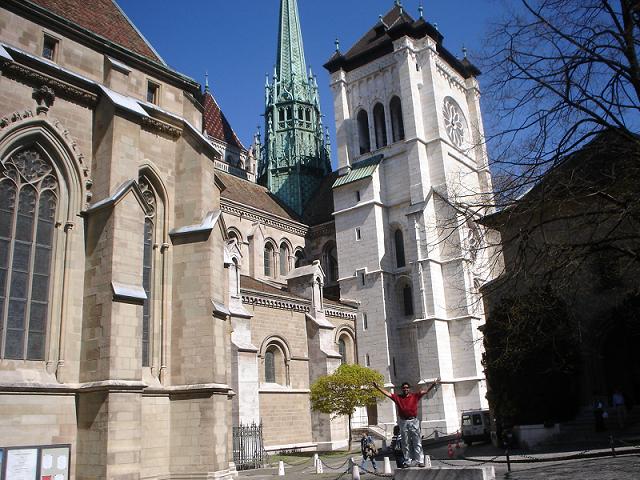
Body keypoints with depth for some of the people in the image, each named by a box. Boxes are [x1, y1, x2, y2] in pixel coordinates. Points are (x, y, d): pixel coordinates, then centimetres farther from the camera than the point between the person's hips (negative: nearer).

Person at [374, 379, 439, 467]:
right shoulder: (397, 397, 7)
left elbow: (426, 391, -2)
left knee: (417, 442, 0)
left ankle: (420, 461, 1)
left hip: (414, 421, -2)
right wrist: (377, 387, -2)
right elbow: (386, 393, 5)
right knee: (405, 443, 7)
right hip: (403, 422, 2)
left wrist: (433, 384, -14)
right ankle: (407, 461, 13)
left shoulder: (415, 396, 4)